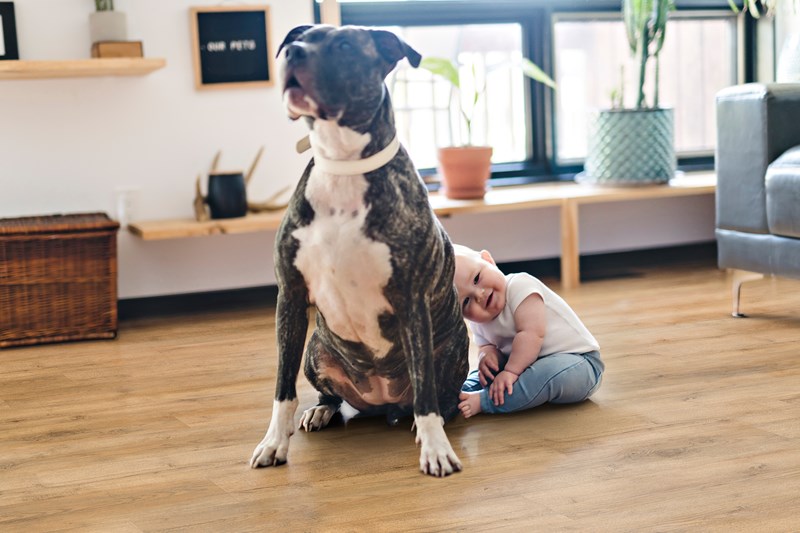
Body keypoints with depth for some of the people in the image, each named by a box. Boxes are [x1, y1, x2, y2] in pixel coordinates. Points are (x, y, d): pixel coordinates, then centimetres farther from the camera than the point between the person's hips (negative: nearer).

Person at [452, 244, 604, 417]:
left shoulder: (519, 286, -22)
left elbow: (532, 333, -30)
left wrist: (511, 371, -31)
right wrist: (487, 355, -17)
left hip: (577, 360, -8)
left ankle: (483, 401, -36)